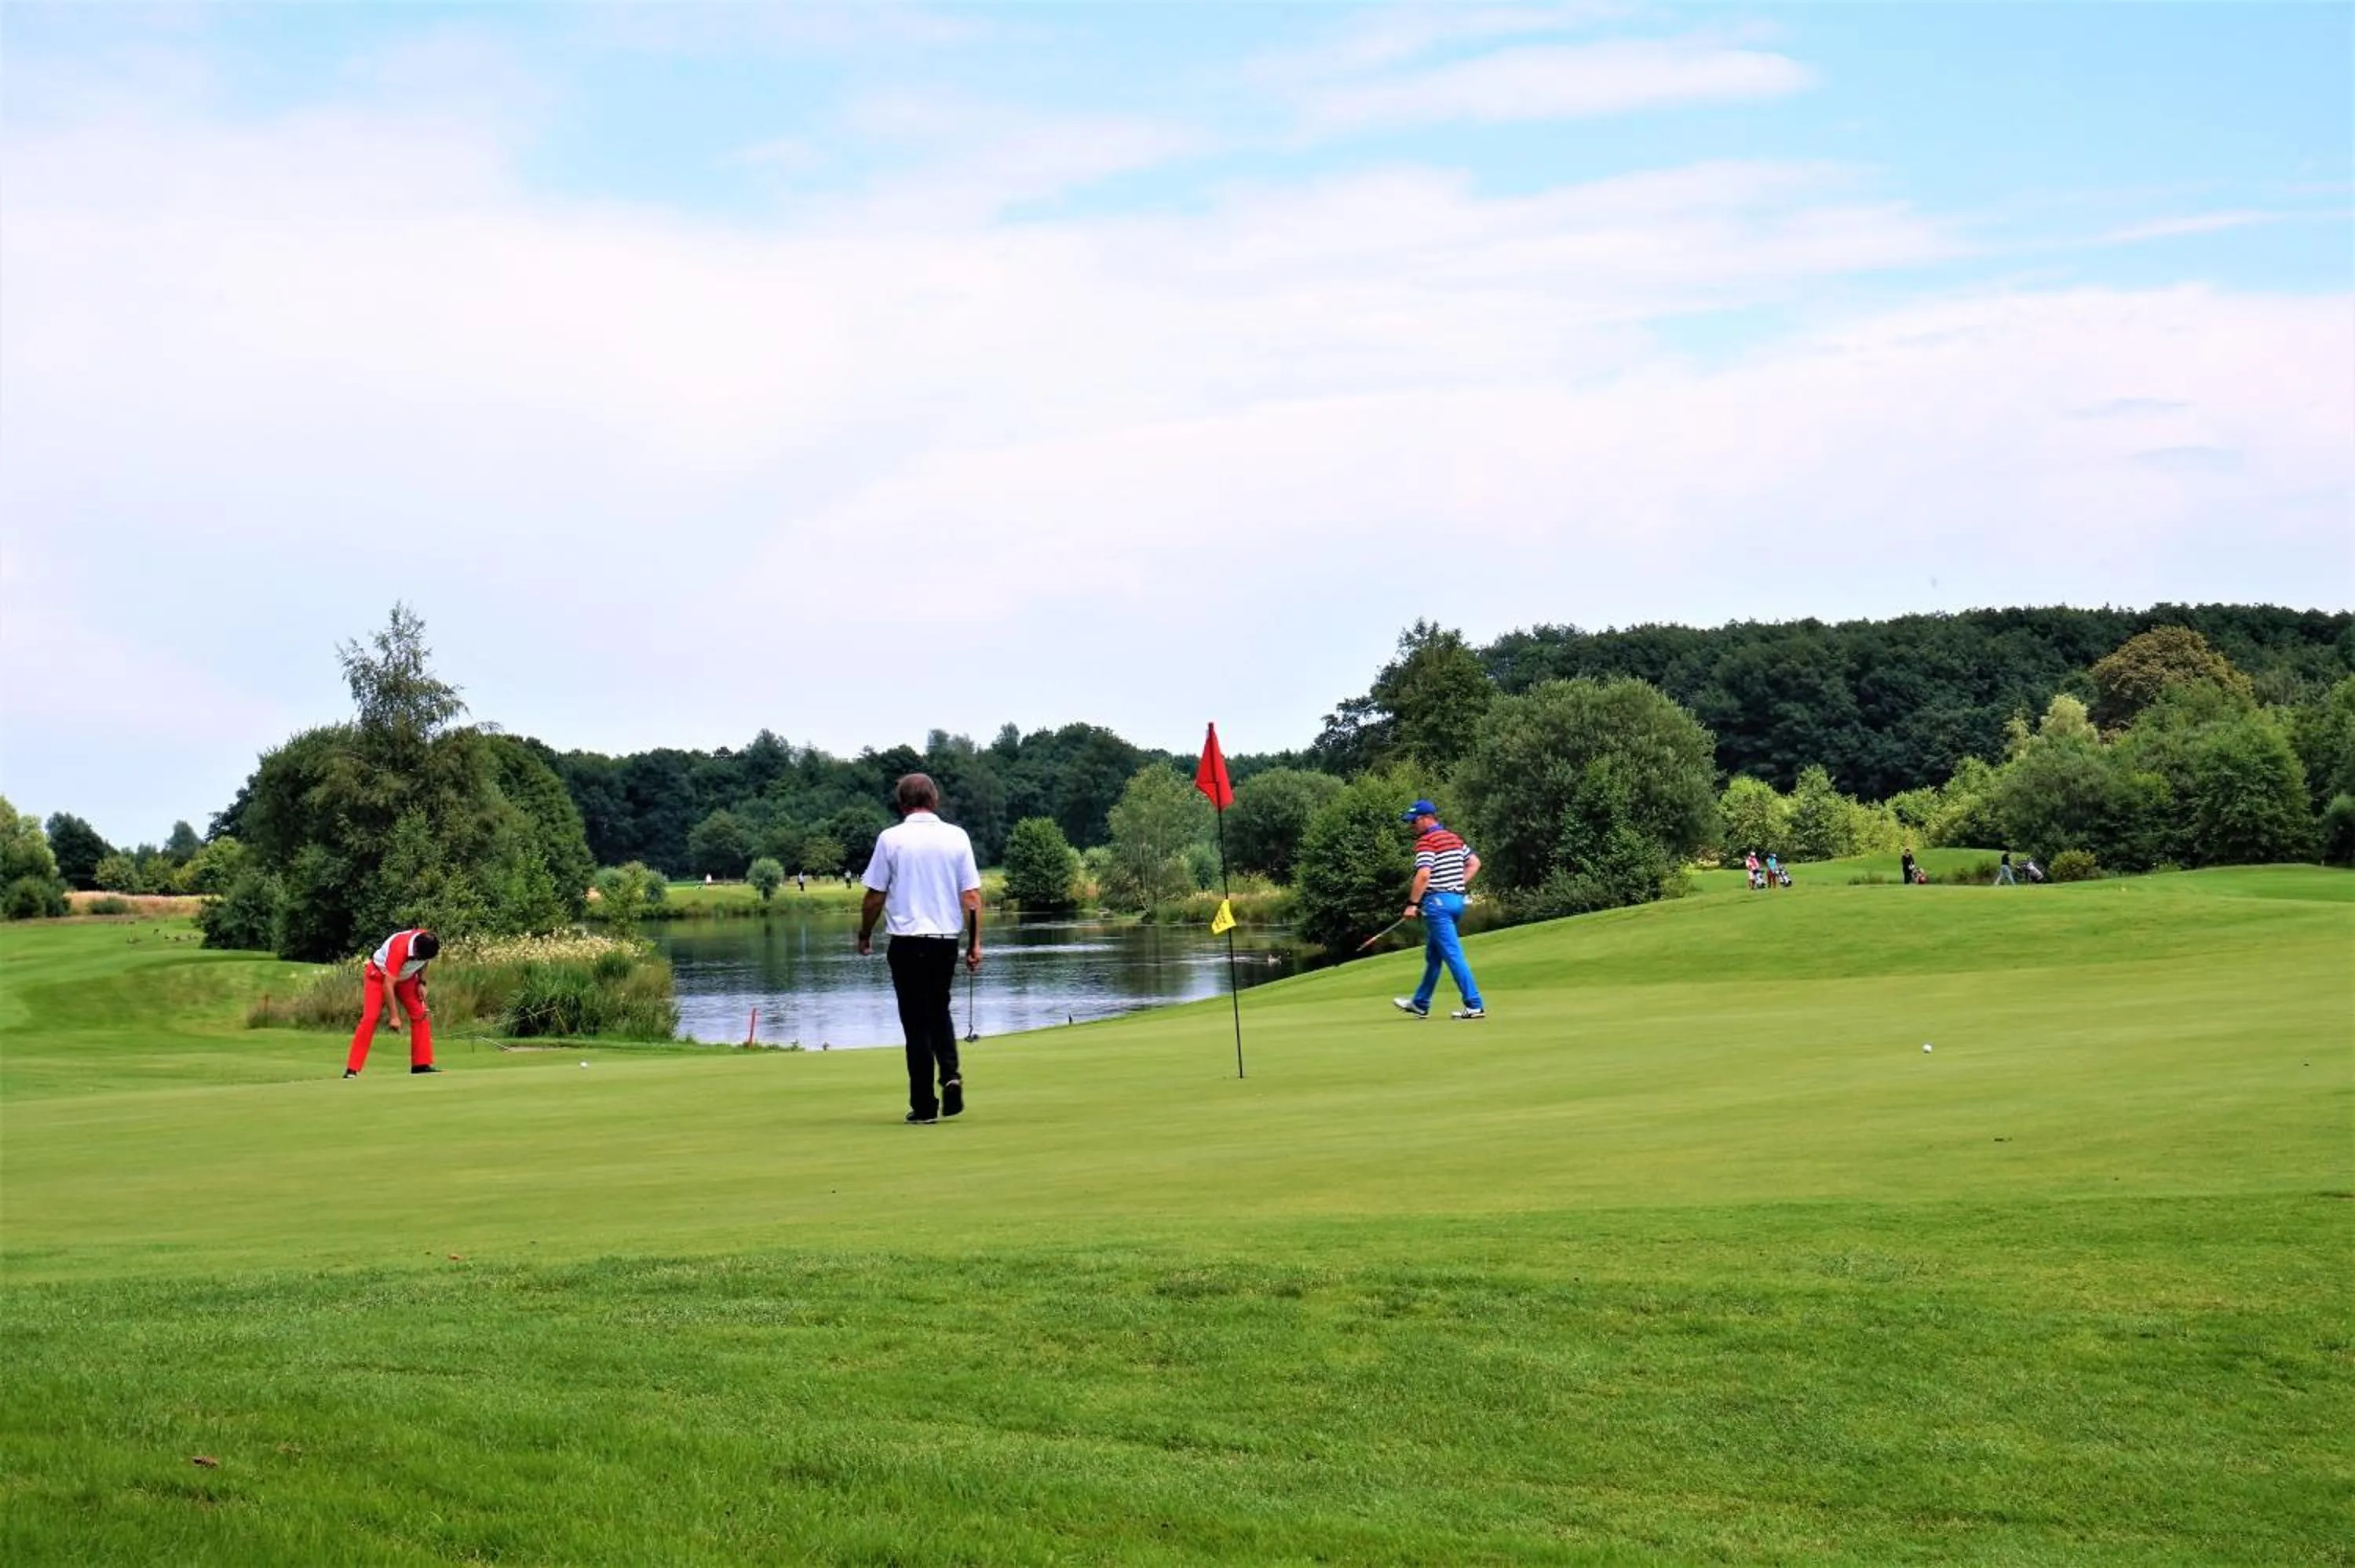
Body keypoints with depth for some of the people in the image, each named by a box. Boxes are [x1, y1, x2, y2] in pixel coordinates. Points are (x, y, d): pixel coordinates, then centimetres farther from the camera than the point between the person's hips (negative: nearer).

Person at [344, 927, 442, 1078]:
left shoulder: (427, 943, -21)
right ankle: (352, 1070, -18)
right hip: (379, 975, -6)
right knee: (369, 1018, -17)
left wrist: (421, 982, -6)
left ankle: (422, 1064, 1)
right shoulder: (399, 948, -39)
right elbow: (388, 984, -35)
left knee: (421, 1015, -5)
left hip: (406, 977, 6)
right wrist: (394, 1016, -33)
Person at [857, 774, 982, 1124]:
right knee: (939, 1012, 22)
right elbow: (972, 896, -1)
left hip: (907, 941, -3)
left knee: (917, 1022, 3)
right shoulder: (956, 837, 0)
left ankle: (924, 1106, 4)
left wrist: (865, 935, 13)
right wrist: (975, 943, 5)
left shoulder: (891, 839, -6)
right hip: (946, 940, 3)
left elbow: (875, 896, -3)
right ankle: (951, 1074, -1)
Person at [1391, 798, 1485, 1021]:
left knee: (1452, 954, -9)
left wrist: (1412, 904, -17)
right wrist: (1460, 884, 15)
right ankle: (1420, 1004, 27)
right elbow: (1475, 863, 19)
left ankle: (1474, 1006, -13)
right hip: (1457, 899, 9)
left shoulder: (1426, 841, -12)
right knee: (1433, 955, 18)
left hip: (1437, 900, -9)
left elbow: (1424, 875, -22)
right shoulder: (1454, 839, 15)